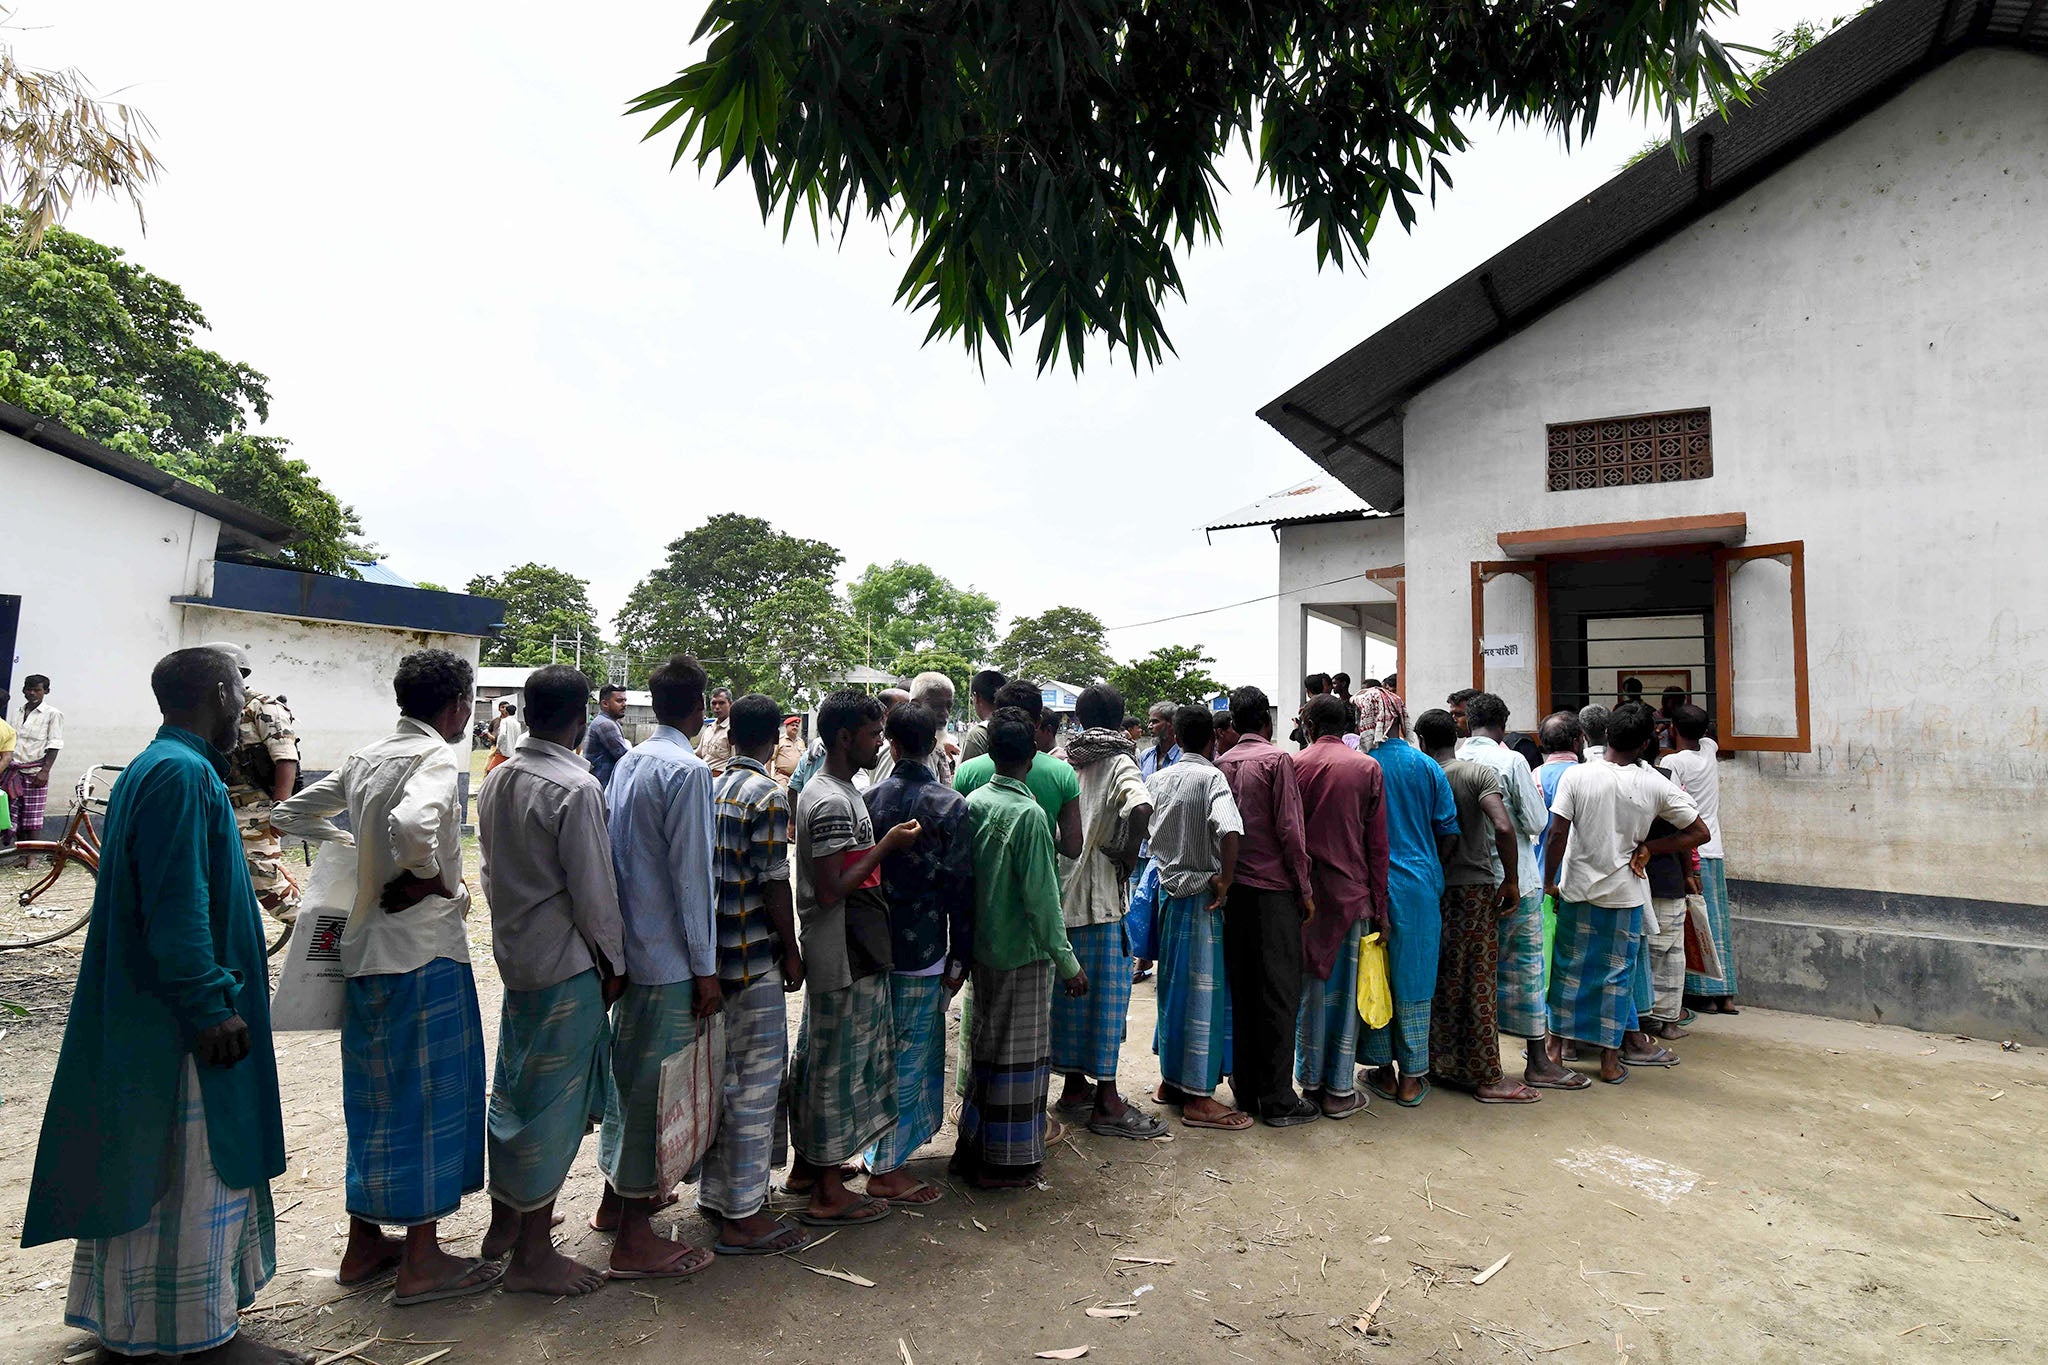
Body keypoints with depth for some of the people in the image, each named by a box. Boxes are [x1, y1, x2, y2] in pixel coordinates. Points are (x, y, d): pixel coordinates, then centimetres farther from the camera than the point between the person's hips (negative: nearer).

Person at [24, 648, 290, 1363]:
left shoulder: (151, 768, 12)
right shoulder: (182, 774, -21)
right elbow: (176, 906, -25)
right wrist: (211, 1006, -22)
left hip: (145, 1011, 10)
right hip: (182, 1017, -10)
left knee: (146, 1163, 20)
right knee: (199, 1169, 1)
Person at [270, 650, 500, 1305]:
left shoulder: (364, 759, 9)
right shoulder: (433, 759, -16)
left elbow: (290, 815, 18)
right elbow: (413, 824, -36)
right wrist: (432, 877, -19)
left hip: (363, 950, 8)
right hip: (425, 952, -8)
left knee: (373, 1097, 18)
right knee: (429, 1096, 3)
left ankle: (364, 1245, 31)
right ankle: (421, 1261, 14)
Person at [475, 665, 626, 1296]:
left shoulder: (496, 780, 5)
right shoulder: (576, 788, -21)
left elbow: (491, 869, 13)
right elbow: (594, 891, -19)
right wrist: (615, 964, -6)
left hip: (514, 955, 8)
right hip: (566, 965, -8)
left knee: (513, 1090, 20)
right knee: (554, 1105, 3)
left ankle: (504, 1222, 36)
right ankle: (533, 1255, 15)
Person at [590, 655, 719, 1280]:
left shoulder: (628, 762, 8)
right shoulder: (687, 770, -17)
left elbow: (617, 852, 12)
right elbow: (691, 875, -18)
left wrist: (618, 943, 20)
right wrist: (705, 968, -13)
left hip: (629, 946, 9)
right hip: (668, 955, -8)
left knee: (628, 1071, 20)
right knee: (656, 1086, 1)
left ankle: (617, 1196, 36)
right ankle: (634, 1236, 12)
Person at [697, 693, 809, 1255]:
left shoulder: (709, 786, 7)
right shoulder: (769, 795, -16)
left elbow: (703, 868, 11)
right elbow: (773, 885, -17)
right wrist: (791, 952, -5)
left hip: (712, 952, 8)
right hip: (753, 957, -8)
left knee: (720, 1072, 18)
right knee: (757, 1080, 2)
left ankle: (714, 1191, 31)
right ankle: (742, 1215, 11)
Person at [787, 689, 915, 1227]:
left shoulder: (838, 791, 11)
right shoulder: (832, 802, -21)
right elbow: (830, 890, -25)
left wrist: (886, 845, 9)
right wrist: (887, 845, -20)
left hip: (843, 952, 10)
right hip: (846, 955, -10)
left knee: (818, 1058, 19)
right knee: (840, 1066, 1)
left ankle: (806, 1167, 34)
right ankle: (829, 1193, 14)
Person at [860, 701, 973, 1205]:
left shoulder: (868, 800, -2)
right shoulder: (951, 806, -13)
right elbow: (961, 889, -12)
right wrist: (959, 958, -3)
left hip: (875, 946, 5)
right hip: (923, 951, -5)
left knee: (889, 1047, 21)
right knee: (910, 1055, 6)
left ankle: (891, 1141, 37)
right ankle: (886, 1169, 14)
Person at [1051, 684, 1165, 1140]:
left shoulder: (1061, 761, 6)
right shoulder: (1118, 762, -10)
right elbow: (1141, 805, -29)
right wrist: (1127, 857, -16)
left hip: (1060, 888, 6)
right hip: (1100, 895, -6)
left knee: (1072, 987, 15)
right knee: (1107, 990, 2)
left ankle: (1074, 1084, 26)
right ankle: (1106, 1102, 8)